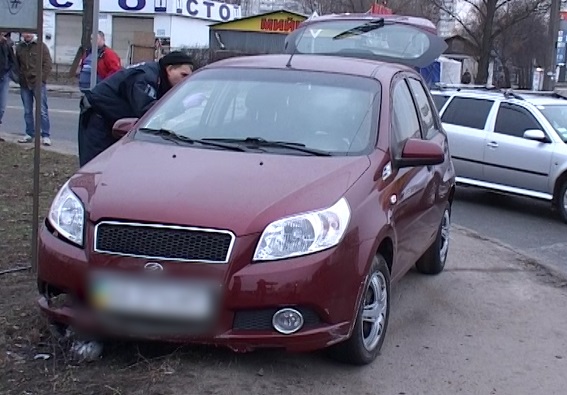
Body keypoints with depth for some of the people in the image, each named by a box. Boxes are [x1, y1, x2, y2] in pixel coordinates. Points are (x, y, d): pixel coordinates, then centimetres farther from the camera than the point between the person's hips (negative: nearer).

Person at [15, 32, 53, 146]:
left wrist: (42, 78, -11)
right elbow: (16, 64, 17)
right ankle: (29, 134, 16)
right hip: (24, 85, 4)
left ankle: (45, 136, -3)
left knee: (43, 110, -5)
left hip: (38, 83, -4)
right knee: (27, 111, 9)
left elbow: (48, 63, -5)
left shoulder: (41, 46, -1)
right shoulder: (19, 47, 11)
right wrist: (18, 78, 4)